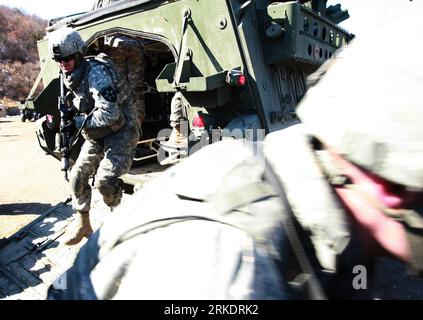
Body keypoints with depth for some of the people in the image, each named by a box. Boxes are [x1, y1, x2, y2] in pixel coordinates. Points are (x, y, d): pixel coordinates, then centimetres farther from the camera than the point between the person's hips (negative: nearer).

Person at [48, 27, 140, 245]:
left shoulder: (96, 72, -23)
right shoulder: (71, 77, 7)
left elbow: (109, 114, -31)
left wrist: (78, 122, -20)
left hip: (121, 132, -9)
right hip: (97, 136, 9)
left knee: (104, 180, -19)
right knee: (77, 176, 5)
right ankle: (82, 223, 22)